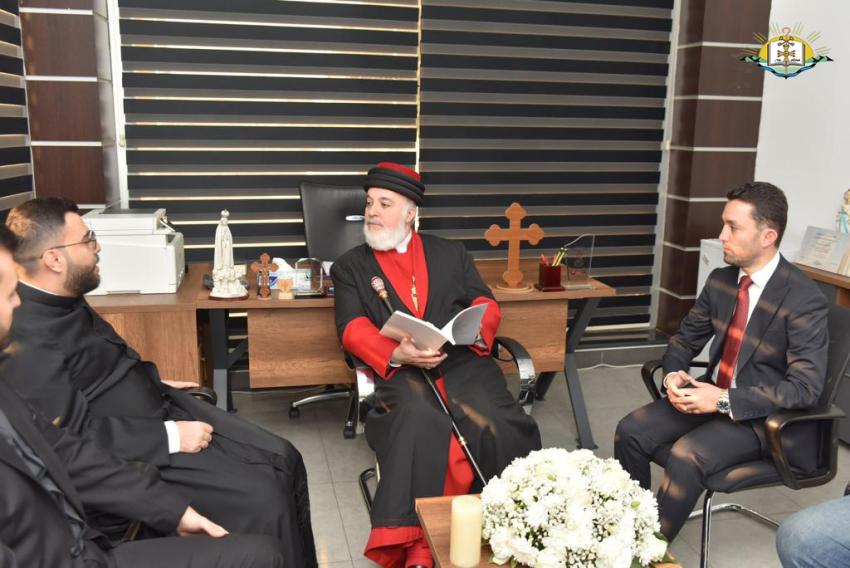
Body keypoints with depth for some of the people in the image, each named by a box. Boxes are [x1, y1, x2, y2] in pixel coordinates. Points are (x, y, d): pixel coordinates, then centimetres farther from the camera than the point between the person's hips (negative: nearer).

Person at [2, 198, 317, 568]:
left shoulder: (63, 302, 6)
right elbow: (75, 437, -25)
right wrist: (172, 437, -23)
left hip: (161, 410, 10)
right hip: (144, 454, -9)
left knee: (283, 459, 3)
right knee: (265, 498, -18)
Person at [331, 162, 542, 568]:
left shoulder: (450, 254, 21)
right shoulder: (350, 267, 16)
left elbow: (485, 303, 16)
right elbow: (353, 328, 3)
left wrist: (474, 331, -9)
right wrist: (396, 354, -17)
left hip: (464, 363, 2)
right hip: (401, 372, -2)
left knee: (496, 428, -27)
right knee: (419, 425, -35)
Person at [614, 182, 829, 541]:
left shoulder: (804, 299, -19)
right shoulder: (720, 280, 1)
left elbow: (805, 388, -22)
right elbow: (685, 339, 11)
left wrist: (726, 401, -27)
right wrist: (673, 374, -12)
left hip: (764, 415, -6)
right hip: (713, 395, 7)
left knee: (685, 455, -30)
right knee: (631, 431, -12)